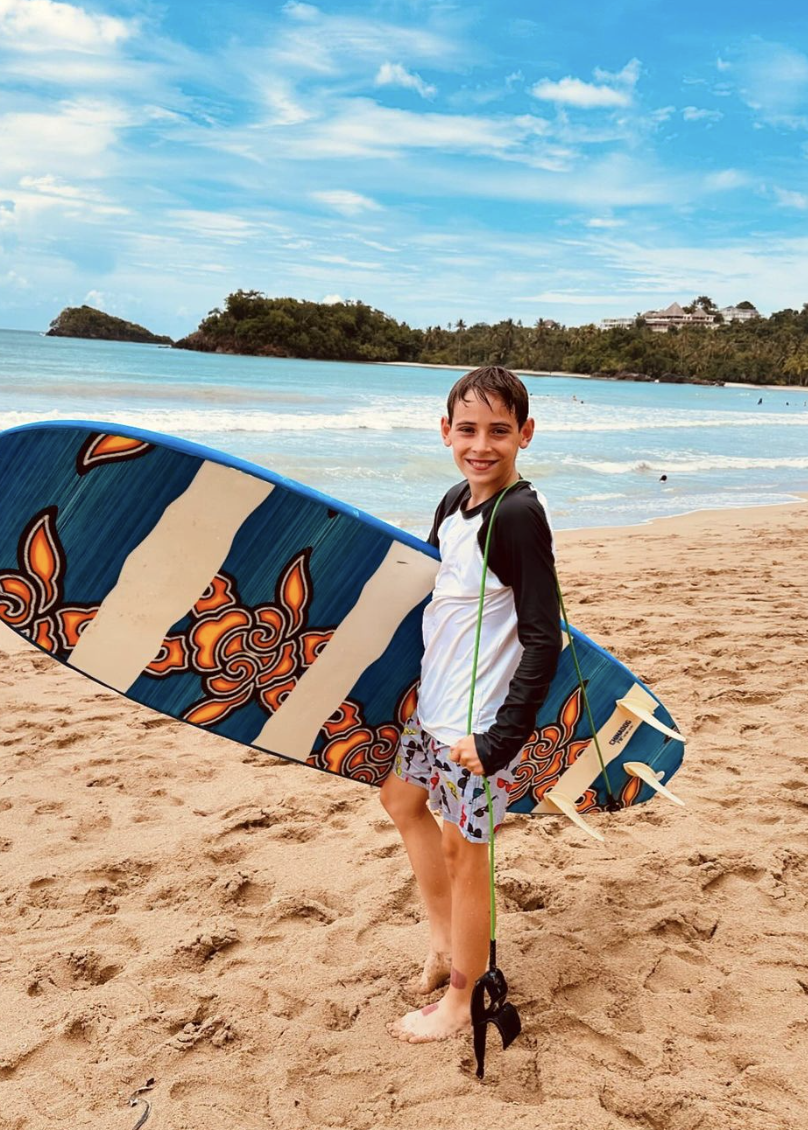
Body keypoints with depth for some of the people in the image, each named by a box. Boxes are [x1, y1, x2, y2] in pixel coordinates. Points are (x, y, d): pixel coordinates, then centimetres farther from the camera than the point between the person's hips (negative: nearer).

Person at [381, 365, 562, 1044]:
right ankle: (445, 943, 42)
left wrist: (501, 740, -25)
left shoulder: (519, 516, -21)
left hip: (480, 723, -9)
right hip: (435, 705, 9)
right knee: (401, 797, 25)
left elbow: (544, 640, -24)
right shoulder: (455, 504, 4)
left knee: (463, 852, 5)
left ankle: (459, 1006, 27)